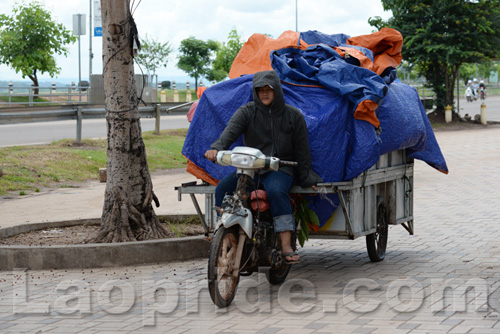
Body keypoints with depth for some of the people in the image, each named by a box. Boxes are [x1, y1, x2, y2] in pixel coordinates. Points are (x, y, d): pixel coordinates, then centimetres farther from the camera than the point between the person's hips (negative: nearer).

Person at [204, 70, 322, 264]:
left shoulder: (293, 116, 6)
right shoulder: (246, 112, 4)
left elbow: (302, 150, 11)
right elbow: (231, 131, -16)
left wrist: (305, 178, 10)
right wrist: (217, 147, -36)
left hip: (280, 169, -2)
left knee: (276, 191, -36)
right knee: (223, 188, -24)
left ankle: (286, 246, -39)